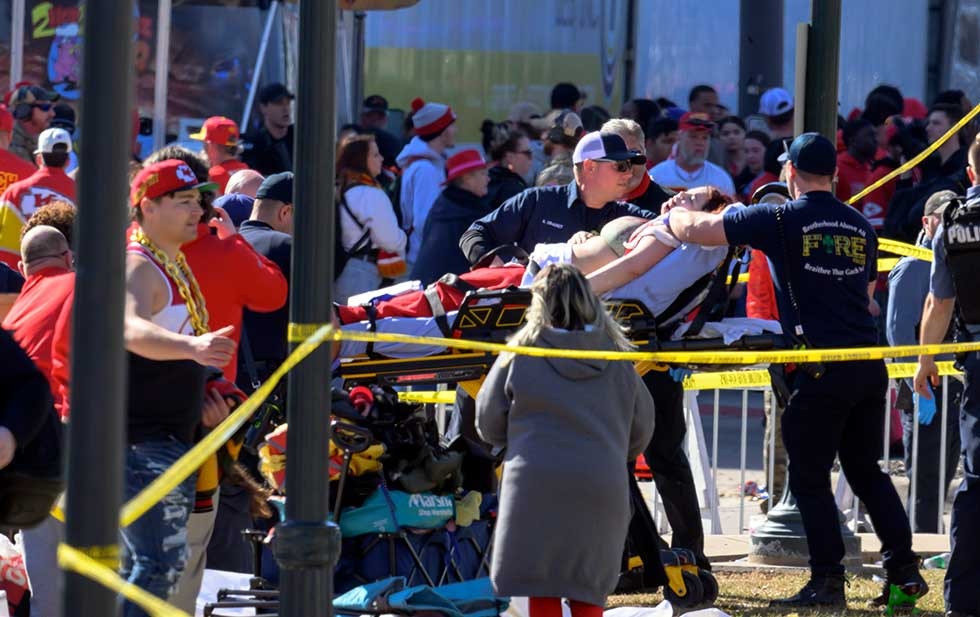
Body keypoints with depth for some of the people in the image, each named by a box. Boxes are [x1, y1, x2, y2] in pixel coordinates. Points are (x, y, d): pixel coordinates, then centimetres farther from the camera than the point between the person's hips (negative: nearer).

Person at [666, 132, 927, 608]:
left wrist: (678, 211, 20)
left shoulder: (780, 220, -5)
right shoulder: (860, 227, 13)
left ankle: (827, 581, 2)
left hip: (822, 369, -6)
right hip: (870, 365, 6)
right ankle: (904, 568, 13)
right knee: (865, 469, 17)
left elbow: (693, 230, -2)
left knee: (809, 476, 4)